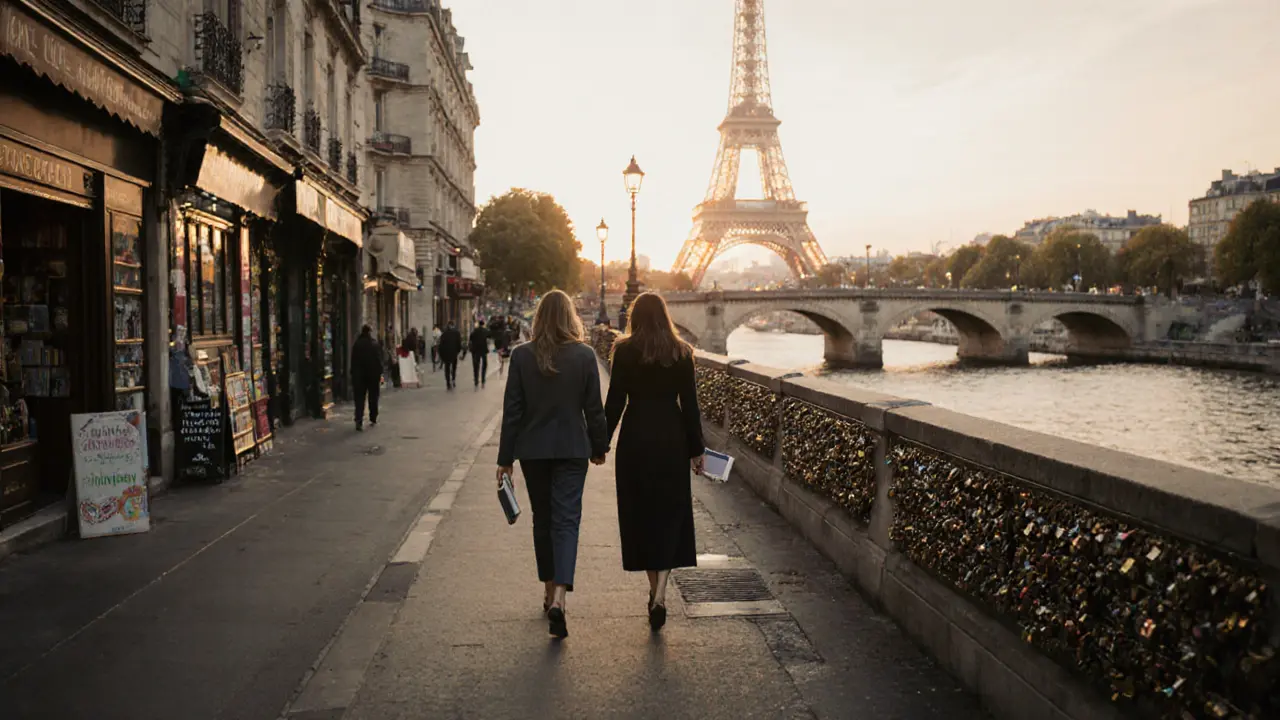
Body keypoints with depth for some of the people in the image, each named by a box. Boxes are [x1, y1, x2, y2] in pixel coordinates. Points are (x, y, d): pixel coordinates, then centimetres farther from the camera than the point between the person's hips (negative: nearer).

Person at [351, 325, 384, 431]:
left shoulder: (356, 345, 0)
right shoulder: (375, 344, -6)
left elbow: (353, 361, 3)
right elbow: (379, 360, -7)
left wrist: (353, 375, 8)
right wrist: (380, 374, -1)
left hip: (359, 375, 1)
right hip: (373, 374, -1)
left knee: (359, 398, -2)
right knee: (373, 397, 14)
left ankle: (359, 421, -16)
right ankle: (373, 419, 21)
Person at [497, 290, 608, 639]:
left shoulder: (522, 355, -6)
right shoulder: (584, 355, -7)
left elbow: (512, 410, -4)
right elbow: (594, 408, -2)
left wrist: (505, 458, 2)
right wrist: (599, 447, 12)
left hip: (533, 450, 1)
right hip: (572, 449, -1)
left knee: (542, 520, 16)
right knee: (566, 520, 0)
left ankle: (549, 591, 27)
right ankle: (559, 596, -17)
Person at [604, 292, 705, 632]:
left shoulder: (625, 350, -4)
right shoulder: (681, 352, 0)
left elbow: (615, 400, -5)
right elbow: (690, 403, 0)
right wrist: (695, 449, 6)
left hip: (635, 438, -1)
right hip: (671, 438, 1)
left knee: (640, 513, 12)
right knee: (669, 513, 7)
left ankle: (655, 590, 20)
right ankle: (660, 594, -9)